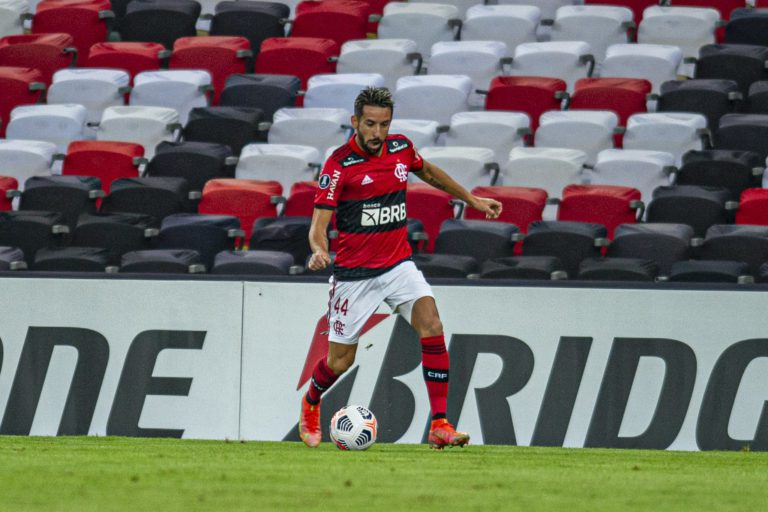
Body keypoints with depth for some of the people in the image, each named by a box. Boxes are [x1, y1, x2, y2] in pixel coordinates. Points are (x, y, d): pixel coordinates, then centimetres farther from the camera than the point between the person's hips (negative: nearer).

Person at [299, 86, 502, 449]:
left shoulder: (401, 148, 1)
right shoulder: (339, 164, -15)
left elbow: (428, 172, 24)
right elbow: (319, 223, -19)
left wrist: (471, 199, 29)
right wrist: (319, 250, -40)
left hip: (399, 265, 4)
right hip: (354, 273, -4)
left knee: (431, 326, -20)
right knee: (340, 362, 3)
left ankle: (439, 424, -19)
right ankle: (310, 405, 38)